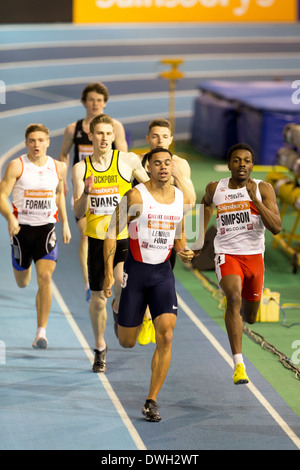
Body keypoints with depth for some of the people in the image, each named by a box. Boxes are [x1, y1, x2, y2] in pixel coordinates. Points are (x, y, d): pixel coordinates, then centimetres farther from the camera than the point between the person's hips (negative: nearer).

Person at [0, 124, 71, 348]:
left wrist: (65, 223, 18)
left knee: (45, 277, -17)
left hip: (47, 228, 1)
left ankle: (41, 332, -13)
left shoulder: (59, 167, 2)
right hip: (22, 228, -1)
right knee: (22, 282, 14)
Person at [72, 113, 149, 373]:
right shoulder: (81, 168, 2)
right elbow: (78, 213, -1)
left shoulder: (128, 160, -3)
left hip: (125, 237, -2)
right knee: (98, 299, 8)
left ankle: (121, 305, 9)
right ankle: (100, 349, 28)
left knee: (122, 282, -26)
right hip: (97, 238, 2)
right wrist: (86, 192, -18)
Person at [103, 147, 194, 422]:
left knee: (166, 335, -14)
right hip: (136, 270, -3)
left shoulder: (181, 198, 5)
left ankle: (151, 401, -7)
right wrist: (109, 272, -13)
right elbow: (112, 233, -7)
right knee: (126, 343, 3)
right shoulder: (136, 196, -11)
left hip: (163, 273, 3)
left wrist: (183, 251, -2)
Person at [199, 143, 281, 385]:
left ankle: (238, 313, 57)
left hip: (254, 256, 1)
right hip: (227, 254, -1)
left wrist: (254, 199, -24)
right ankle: (238, 364, -33)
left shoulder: (263, 189, -6)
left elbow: (276, 227, -16)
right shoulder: (215, 188, -1)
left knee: (250, 317, 15)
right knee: (234, 298, -30)